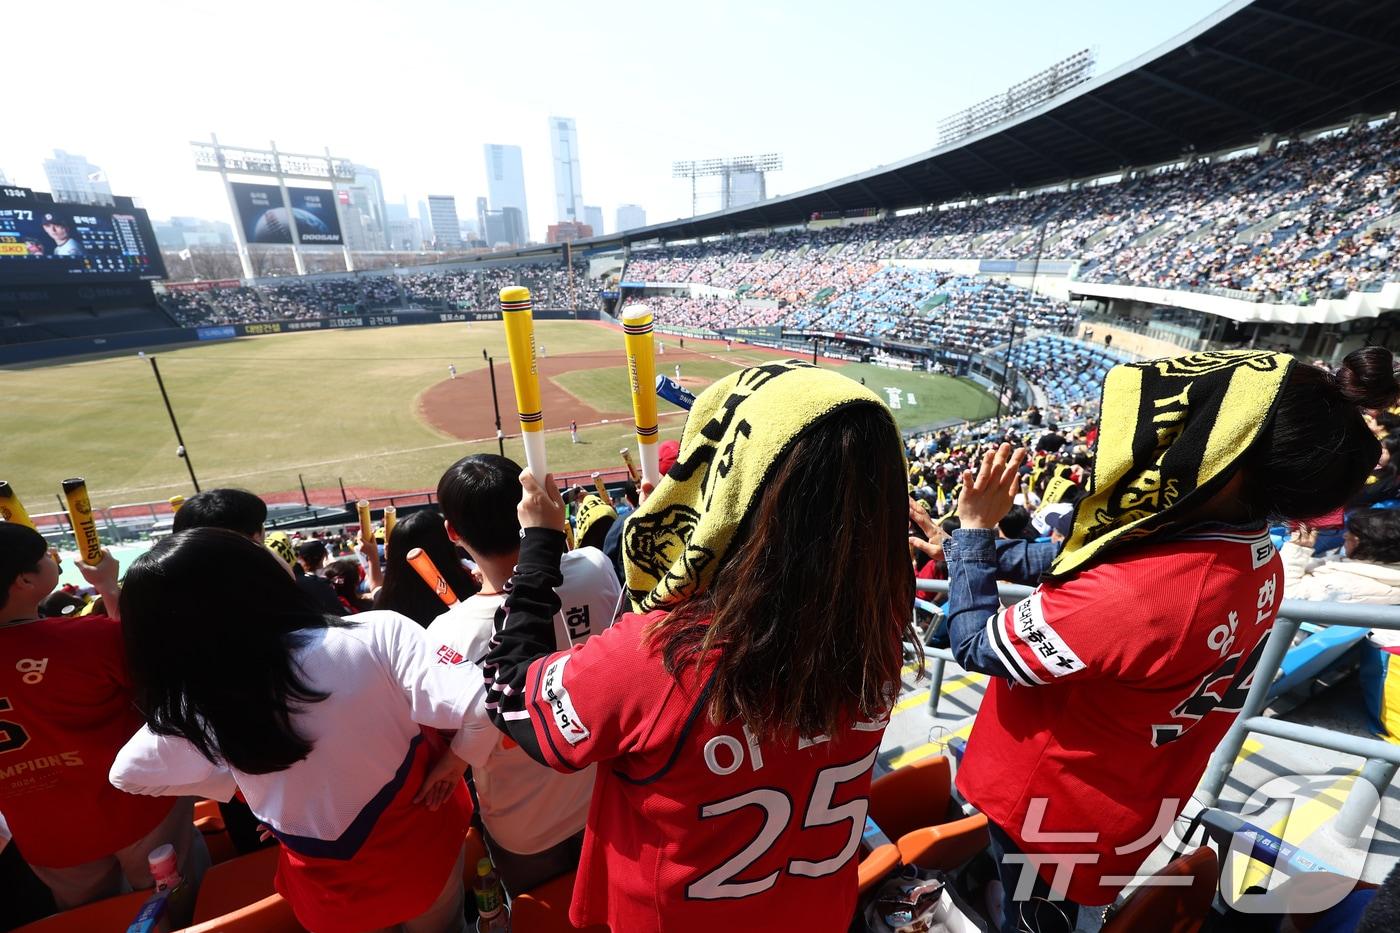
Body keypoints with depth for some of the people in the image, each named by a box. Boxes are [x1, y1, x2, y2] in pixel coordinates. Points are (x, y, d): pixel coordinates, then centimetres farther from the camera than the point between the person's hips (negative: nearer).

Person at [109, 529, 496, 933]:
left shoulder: (198, 710, -20)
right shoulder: (379, 634, -31)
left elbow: (129, 774, 2)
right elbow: (481, 705, -34)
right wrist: (455, 757, -15)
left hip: (337, 894, 2)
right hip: (425, 843, -1)